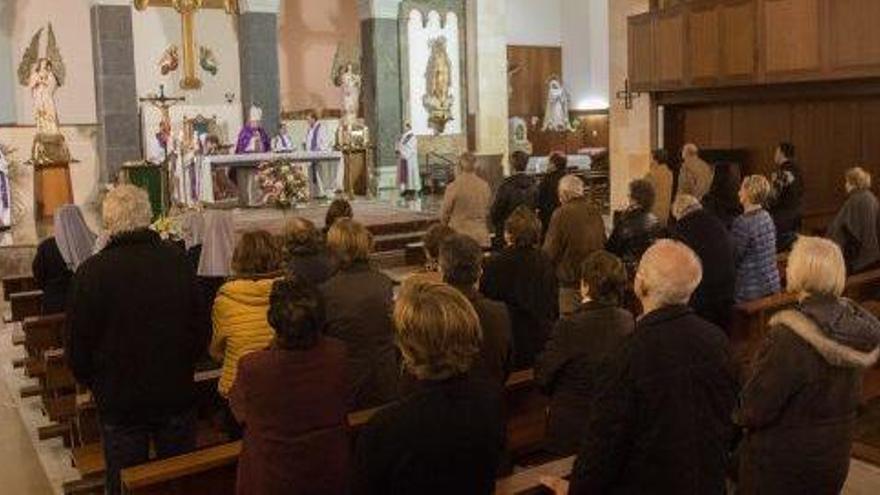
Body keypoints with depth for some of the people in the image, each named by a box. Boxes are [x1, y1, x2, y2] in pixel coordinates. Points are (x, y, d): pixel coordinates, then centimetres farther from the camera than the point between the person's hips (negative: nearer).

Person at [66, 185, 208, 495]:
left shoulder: (91, 272, -17)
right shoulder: (178, 261, -11)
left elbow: (77, 346, -9)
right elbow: (200, 331, -1)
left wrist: (93, 384, 10)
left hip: (119, 402, -2)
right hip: (177, 396, 2)